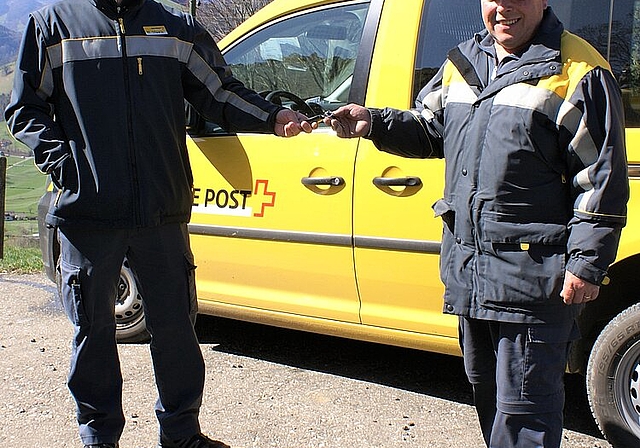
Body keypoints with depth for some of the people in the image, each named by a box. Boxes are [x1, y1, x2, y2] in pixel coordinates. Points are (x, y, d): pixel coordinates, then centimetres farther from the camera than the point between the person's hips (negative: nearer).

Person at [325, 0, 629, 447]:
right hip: (466, 260, 7)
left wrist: (587, 263, -14)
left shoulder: (579, 72, -9)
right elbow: (429, 129, 22)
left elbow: (603, 180, -10)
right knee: (484, 384, 21)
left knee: (523, 401, -1)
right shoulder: (464, 62, 11)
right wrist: (373, 122, 3)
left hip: (532, 269, -7)